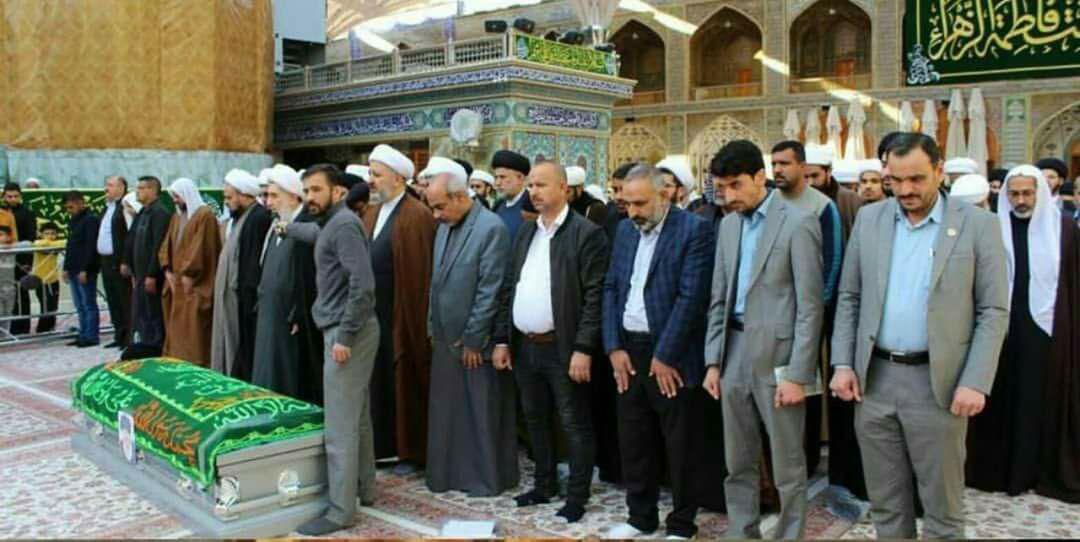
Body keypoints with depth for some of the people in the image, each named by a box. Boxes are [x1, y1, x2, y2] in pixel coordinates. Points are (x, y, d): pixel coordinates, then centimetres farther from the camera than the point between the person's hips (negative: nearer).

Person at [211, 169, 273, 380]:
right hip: (232, 299, 10)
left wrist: (248, 298, -22)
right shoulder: (240, 217, 15)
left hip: (245, 299, -10)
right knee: (232, 348, 15)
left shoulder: (259, 218, -16)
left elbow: (254, 263, -21)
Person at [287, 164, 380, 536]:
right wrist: (288, 229, 55)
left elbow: (363, 284, -25)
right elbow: (316, 234, 43)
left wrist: (345, 335, -24)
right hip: (341, 329, 10)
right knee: (357, 416, 16)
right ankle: (364, 488, 27)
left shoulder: (344, 224, -15)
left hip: (348, 332, -10)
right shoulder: (331, 224, 14)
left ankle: (341, 509, 1)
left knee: (340, 424, -6)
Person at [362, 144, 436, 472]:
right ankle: (383, 445, 26)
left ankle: (412, 452, 17)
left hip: (403, 315, -7)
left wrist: (418, 319, -15)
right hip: (374, 313, 7)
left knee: (406, 382, 3)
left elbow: (423, 272, -15)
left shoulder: (417, 216, -13)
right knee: (378, 381, 13)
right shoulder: (372, 213, 12)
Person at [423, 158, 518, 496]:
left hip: (476, 342, -7)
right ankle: (450, 474, 28)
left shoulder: (491, 228, -15)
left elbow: (489, 291, -16)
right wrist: (433, 328, 11)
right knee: (447, 413, 14)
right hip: (446, 339, 7)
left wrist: (473, 340, -14)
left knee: (483, 414, 5)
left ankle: (488, 479, 20)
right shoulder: (444, 227, 9)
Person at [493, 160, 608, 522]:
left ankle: (577, 497, 16)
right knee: (535, 421, 18)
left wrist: (583, 349, -19)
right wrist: (502, 339, 7)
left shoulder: (587, 233, -10)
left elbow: (595, 296, -15)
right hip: (524, 347, 7)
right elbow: (508, 289, 12)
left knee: (575, 425, 4)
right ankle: (544, 485, 34)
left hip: (563, 349, -7)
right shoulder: (525, 232, 12)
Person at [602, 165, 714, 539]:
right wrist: (614, 348, 1)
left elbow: (691, 297, -15)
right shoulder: (625, 230, 10)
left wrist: (664, 356, -15)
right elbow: (611, 288, 10)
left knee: (680, 446, 6)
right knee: (633, 441, 14)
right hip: (628, 352, 6)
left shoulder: (695, 230, -10)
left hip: (671, 357, -6)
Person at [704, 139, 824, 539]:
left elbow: (810, 305, -12)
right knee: (738, 464, 14)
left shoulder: (799, 223, -9)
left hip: (777, 357, -6)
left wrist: (798, 374, -15)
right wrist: (713, 361, 8)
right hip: (735, 354, 6)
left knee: (787, 467, 5)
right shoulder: (728, 224, 11)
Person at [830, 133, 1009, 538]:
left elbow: (994, 312, -3)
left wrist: (976, 382, -12)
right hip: (874, 379, 3)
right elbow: (849, 298, 9)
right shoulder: (869, 219, 6)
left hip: (938, 382, -3)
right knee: (885, 503, 14)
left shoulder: (977, 225, -3)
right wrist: (843, 364, 1)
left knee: (942, 507, 7)